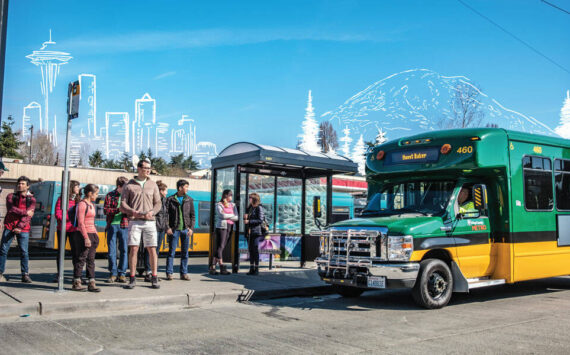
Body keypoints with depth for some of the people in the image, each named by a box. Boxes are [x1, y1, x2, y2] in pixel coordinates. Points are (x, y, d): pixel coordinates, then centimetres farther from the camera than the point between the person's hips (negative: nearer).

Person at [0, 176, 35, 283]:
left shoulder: (31, 199, 5)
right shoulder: (11, 196, 9)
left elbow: (28, 216, -6)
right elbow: (11, 209, -8)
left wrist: (20, 227, -15)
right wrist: (25, 212, -12)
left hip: (23, 229, -1)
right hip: (9, 226, 1)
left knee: (24, 252, -3)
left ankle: (25, 274, 3)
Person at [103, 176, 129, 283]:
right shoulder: (110, 195, 6)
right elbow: (105, 210, -3)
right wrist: (118, 209, -15)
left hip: (124, 226, 1)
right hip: (112, 225, -1)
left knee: (124, 250, 1)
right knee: (112, 250, 2)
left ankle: (121, 274, 9)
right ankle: (113, 274, 10)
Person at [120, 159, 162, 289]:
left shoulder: (153, 185, 13)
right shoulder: (129, 185, 6)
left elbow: (158, 203, 11)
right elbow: (123, 204, 4)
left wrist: (152, 212, -9)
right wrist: (133, 212, -14)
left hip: (150, 221, 2)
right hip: (134, 221, -2)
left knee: (152, 249, 0)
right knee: (133, 249, -5)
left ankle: (154, 278, 8)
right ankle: (132, 279, 3)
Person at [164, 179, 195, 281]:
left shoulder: (189, 200, 8)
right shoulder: (170, 199, 1)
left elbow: (193, 215, 9)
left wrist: (191, 228, -1)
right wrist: (167, 227, -9)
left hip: (185, 229, 3)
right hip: (174, 229, -2)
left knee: (185, 252, 6)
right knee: (171, 251, 0)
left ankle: (184, 273, 13)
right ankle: (169, 273, 7)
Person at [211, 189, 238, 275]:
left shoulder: (232, 205, 17)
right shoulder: (219, 205, 2)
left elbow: (236, 218, 6)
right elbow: (222, 215, -14)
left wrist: (227, 216, -6)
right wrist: (232, 215, -1)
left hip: (229, 227, 6)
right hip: (221, 227, -5)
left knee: (222, 247, 3)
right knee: (220, 246, -8)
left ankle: (212, 267, 5)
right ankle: (222, 267, -8)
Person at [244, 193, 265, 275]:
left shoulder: (259, 208, -7)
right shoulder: (249, 208, 15)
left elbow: (260, 220, -14)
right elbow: (246, 219, 23)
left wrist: (249, 221, -16)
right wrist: (245, 217, 0)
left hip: (256, 232, -7)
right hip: (249, 231, 7)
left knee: (255, 250, -5)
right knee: (250, 250, 8)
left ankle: (256, 269, 0)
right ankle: (251, 268, 13)